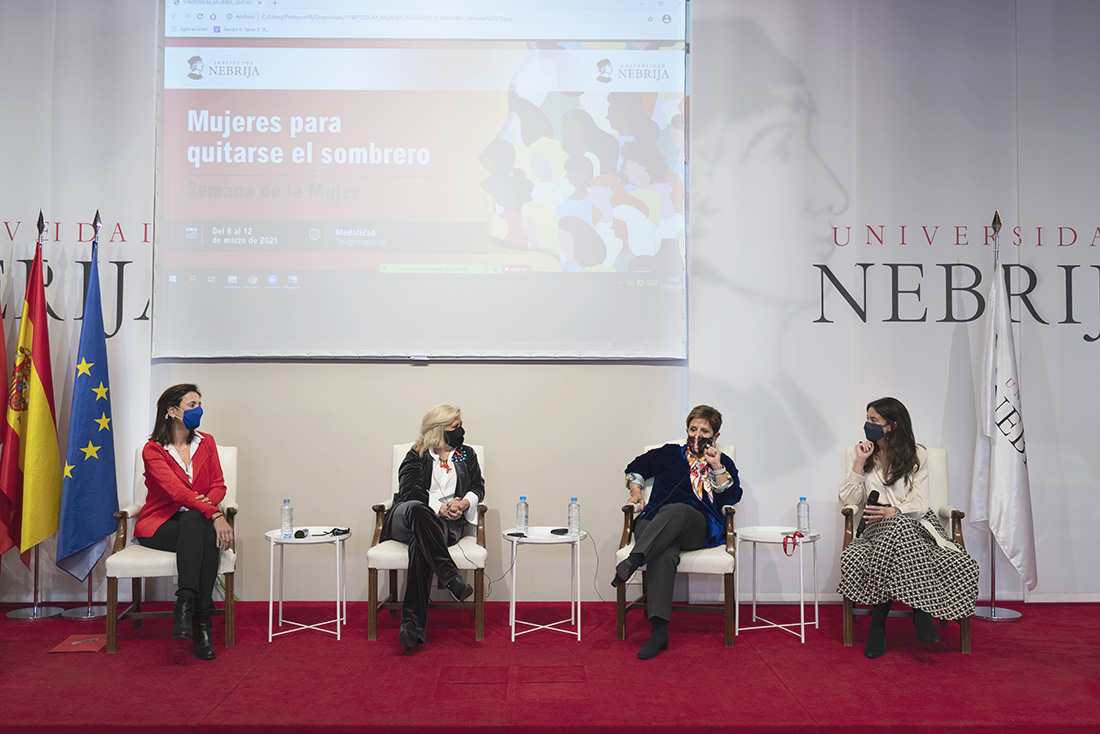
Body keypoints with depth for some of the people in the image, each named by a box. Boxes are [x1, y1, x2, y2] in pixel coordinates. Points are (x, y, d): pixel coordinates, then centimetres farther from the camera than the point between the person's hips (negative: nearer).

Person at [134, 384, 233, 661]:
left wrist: (208, 501, -18)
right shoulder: (153, 450, -6)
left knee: (208, 535, -34)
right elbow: (176, 490, -20)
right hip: (159, 525, -3)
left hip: (198, 522, 3)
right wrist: (214, 514, -33)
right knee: (195, 524, -37)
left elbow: (218, 485, 8)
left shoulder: (206, 443, 12)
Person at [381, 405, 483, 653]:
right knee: (417, 509, -41)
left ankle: (411, 624, -46)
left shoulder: (466, 455, 24)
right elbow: (409, 490, -2)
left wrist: (464, 503, -4)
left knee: (420, 544, -36)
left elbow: (478, 487, 19)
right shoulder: (416, 456, 13)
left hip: (448, 523, 1)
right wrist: (440, 508, -14)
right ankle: (452, 579, -50)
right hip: (405, 518, -1)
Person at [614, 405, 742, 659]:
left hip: (700, 530, 0)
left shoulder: (724, 463, 24)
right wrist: (636, 492, 16)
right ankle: (658, 631, -45)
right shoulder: (670, 454, 25)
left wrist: (716, 466, 0)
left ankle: (632, 562, -56)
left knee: (677, 510, -38)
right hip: (655, 524, 1)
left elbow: (732, 497, 9)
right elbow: (635, 468, 33)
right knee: (664, 554, -36)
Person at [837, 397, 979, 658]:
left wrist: (892, 511, -22)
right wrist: (859, 463, -4)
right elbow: (847, 499, 4)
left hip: (913, 523, -1)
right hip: (878, 528, 1)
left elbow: (919, 504, -4)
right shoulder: (867, 454, 13)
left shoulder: (917, 455, 5)